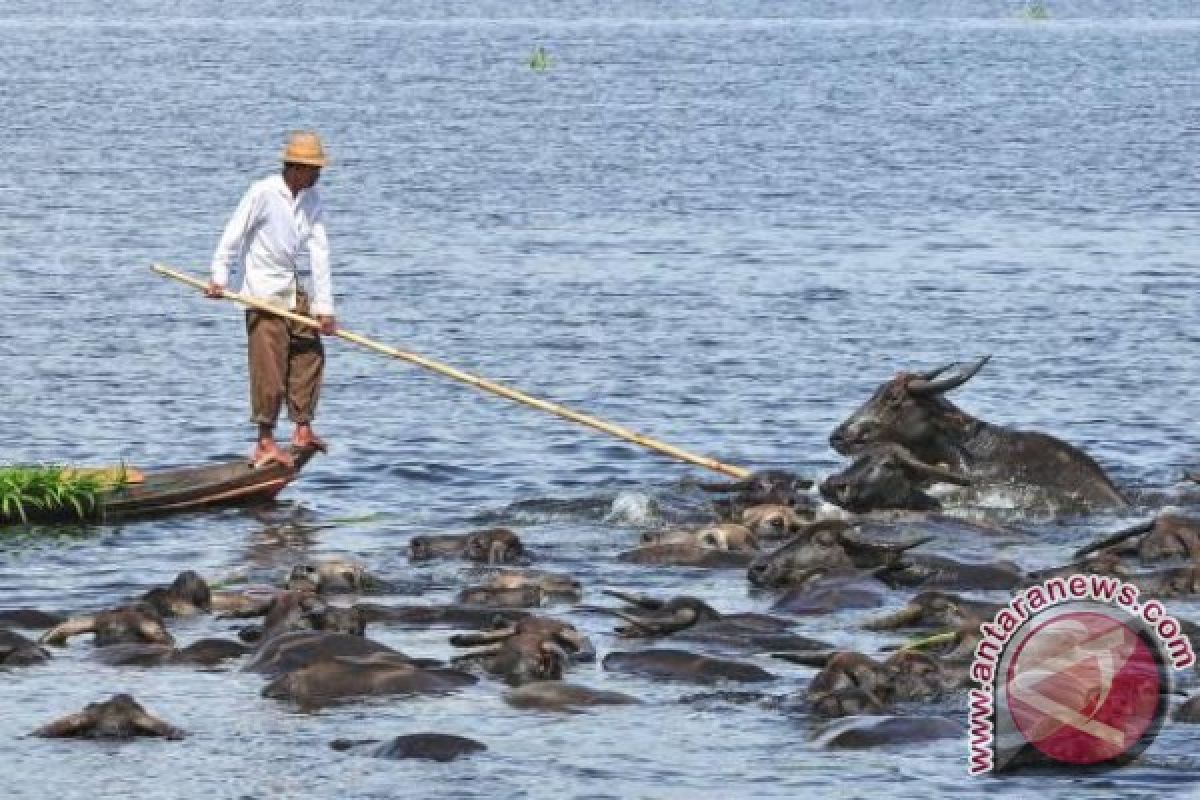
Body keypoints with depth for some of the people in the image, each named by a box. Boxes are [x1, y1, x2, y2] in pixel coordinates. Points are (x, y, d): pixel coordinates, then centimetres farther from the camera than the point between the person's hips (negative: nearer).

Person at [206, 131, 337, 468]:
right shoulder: (263, 193, -15)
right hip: (264, 291, -6)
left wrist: (324, 307, -6)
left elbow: (319, 253, -2)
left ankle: (302, 429, 17)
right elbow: (233, 235, -11)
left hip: (299, 292, 6)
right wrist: (219, 277, -19)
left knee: (309, 355, 6)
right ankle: (265, 441, -1)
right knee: (269, 365, -7)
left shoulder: (312, 200, 2)